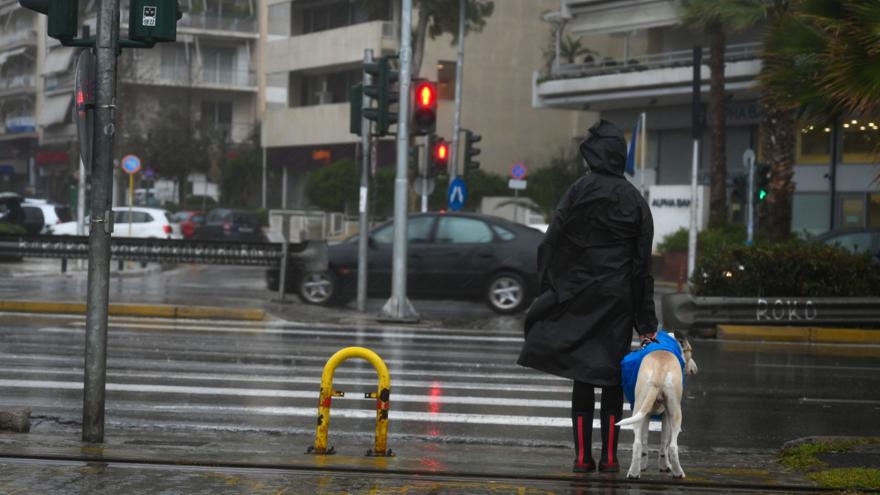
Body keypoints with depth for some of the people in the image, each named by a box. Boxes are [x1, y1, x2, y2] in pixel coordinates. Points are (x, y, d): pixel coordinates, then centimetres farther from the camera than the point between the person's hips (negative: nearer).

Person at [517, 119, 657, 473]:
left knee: (582, 376, 5)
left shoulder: (578, 192, -5)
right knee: (612, 377, 7)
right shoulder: (634, 201, 0)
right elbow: (643, 263, 2)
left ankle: (583, 455, 3)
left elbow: (552, 245, -7)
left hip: (578, 297, -1)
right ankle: (609, 456, 6)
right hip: (618, 298, 1)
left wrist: (550, 292, 3)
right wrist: (646, 321, 5)